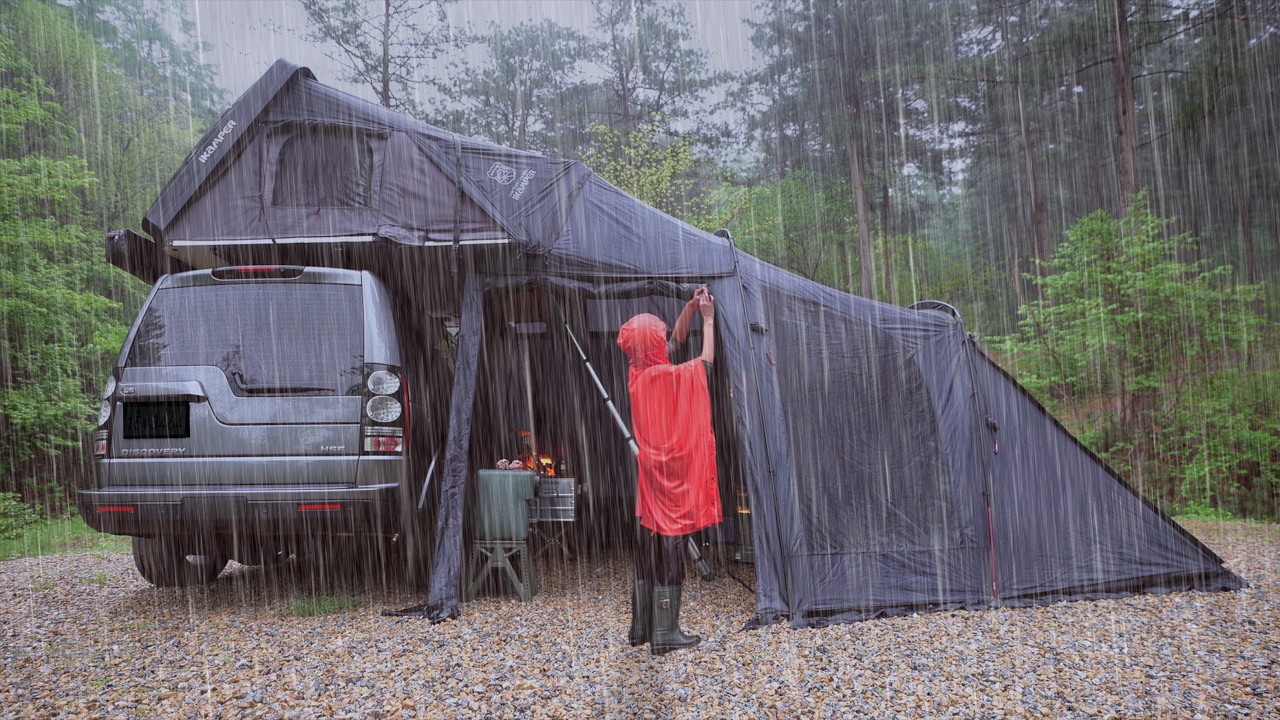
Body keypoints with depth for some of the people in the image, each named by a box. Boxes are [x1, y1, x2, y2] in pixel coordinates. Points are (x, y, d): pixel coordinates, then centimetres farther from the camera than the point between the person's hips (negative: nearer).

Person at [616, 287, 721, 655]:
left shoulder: (637, 374, 4)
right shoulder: (670, 377, -17)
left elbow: (675, 341, 16)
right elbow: (707, 360, -2)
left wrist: (690, 308, 10)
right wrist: (708, 319, 7)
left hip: (650, 474, 8)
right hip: (673, 475, -7)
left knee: (649, 548, 13)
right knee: (669, 550, -1)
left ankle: (642, 626, 21)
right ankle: (665, 633, 5)